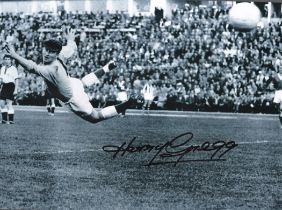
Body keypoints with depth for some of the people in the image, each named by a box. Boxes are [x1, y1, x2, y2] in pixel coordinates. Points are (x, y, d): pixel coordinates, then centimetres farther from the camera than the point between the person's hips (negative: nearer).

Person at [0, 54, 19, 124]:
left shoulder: (13, 68, -6)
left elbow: (16, 80, -7)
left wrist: (15, 90, -12)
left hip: (10, 86, -7)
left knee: (9, 103, -8)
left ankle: (11, 120, -1)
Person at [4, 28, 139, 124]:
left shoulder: (51, 69, -37)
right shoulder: (61, 56, -15)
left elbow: (33, 68, -53)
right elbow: (72, 48, 7)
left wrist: (15, 56, -63)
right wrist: (70, 40, 29)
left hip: (73, 100, -8)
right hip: (73, 84, 8)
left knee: (95, 117, 9)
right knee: (83, 82, 43)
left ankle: (126, 105, 2)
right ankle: (108, 68, 62)